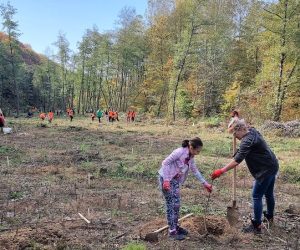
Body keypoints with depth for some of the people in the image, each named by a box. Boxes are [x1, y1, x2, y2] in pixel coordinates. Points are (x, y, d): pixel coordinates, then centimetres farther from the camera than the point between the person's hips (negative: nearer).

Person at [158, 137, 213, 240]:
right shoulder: (179, 152, -25)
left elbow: (195, 171, 13)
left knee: (176, 204, 13)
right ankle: (172, 231, 8)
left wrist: (205, 183, 14)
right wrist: (166, 180, -26)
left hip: (175, 180, 8)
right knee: (171, 204, -2)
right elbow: (165, 163, -23)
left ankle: (175, 226, 28)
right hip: (166, 179, -8)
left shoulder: (191, 157, 1)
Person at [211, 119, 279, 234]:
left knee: (257, 196, -2)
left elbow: (237, 160, -32)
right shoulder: (252, 131, 3)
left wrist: (221, 171, -33)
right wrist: (237, 119, 15)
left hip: (265, 170, -10)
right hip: (272, 166, 10)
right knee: (269, 194, 24)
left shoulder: (247, 140, -25)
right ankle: (269, 216, 43)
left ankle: (257, 226, 6)